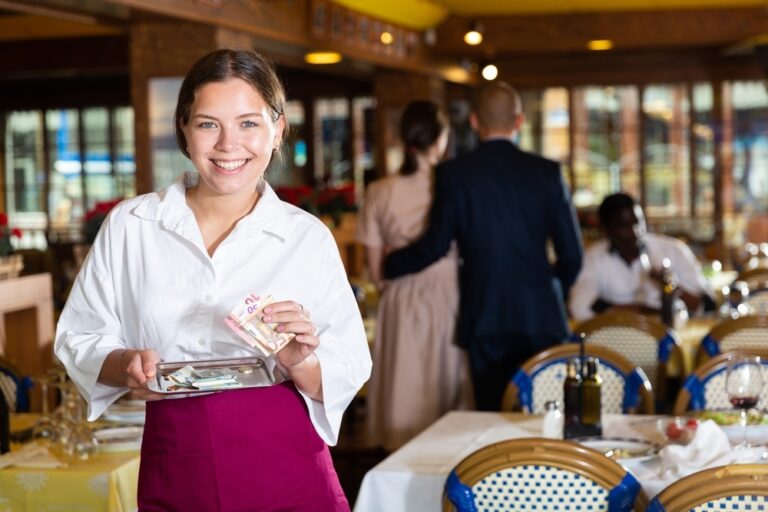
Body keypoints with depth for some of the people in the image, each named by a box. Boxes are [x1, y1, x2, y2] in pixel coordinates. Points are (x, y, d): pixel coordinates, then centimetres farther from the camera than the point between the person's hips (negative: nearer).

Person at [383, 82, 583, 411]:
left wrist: (389, 265, 13)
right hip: (541, 316, 1)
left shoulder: (454, 174, -4)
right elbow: (572, 253, 2)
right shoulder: (546, 172, 1)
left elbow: (435, 245, -4)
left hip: (485, 319, -1)